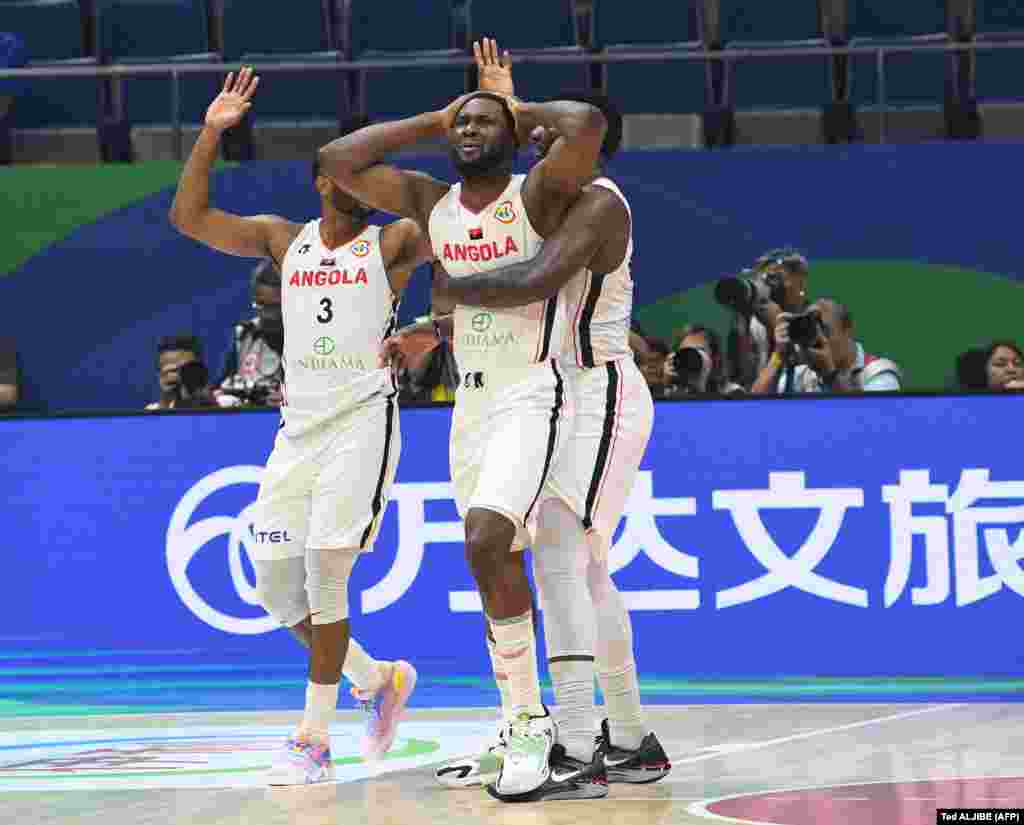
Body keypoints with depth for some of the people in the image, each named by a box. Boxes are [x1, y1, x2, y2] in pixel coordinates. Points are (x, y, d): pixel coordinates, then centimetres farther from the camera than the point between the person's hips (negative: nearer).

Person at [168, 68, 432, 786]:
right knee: (276, 583, 2)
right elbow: (189, 217, 13)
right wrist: (212, 134, 6)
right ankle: (379, 680, 24)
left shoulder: (394, 243, 4)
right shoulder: (283, 240, 15)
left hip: (364, 421, -5)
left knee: (325, 568, -15)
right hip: (298, 427, 5)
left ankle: (315, 738, -9)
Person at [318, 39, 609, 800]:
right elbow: (338, 162, 8)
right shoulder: (432, 204, 8)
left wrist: (527, 112, -7)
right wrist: (432, 122, 8)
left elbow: (589, 123, -27)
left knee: (485, 544, -26)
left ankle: (532, 724, -21)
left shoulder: (537, 196, -9)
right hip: (470, 402, 8)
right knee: (502, 567, 9)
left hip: (530, 399, -8)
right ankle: (533, 738, 17)